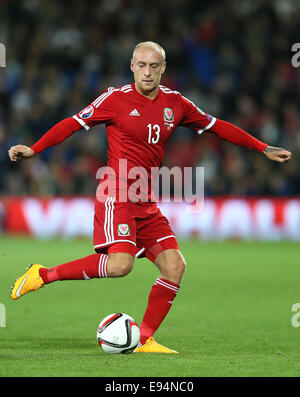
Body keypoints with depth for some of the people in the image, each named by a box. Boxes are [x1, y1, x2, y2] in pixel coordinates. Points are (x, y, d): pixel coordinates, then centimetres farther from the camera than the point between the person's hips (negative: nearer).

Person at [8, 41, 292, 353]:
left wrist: (263, 149, 20)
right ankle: (43, 275, -10)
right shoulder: (116, 99, -5)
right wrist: (33, 150, -12)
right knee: (120, 263, -25)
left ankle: (145, 339, 3)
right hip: (117, 194, -6)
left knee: (174, 266, -5)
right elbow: (73, 124, -3)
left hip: (146, 203, 6)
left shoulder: (175, 103, 9)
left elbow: (217, 127, 19)